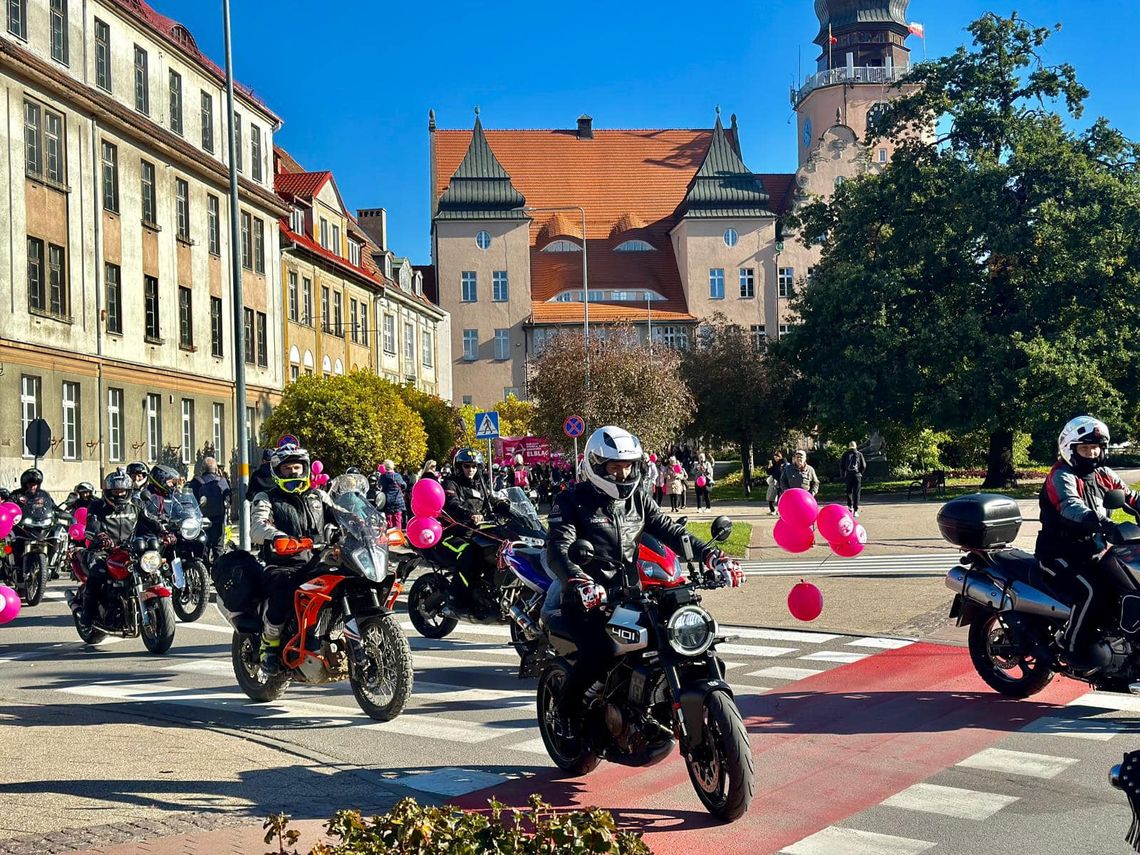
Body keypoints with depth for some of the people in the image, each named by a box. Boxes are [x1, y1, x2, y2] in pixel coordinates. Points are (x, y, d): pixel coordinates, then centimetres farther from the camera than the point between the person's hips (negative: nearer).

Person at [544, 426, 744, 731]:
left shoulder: (638, 499, 13)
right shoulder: (572, 501, -5)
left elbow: (670, 531, 5)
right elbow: (557, 548, -19)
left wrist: (712, 557, -12)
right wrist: (578, 582, -40)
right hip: (588, 598, -5)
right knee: (598, 654, -28)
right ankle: (567, 709, 0)